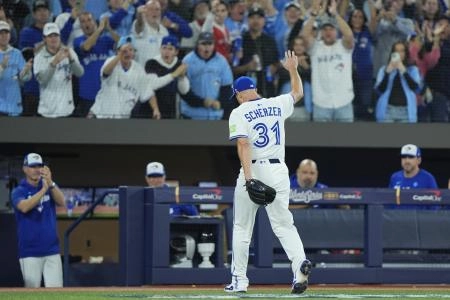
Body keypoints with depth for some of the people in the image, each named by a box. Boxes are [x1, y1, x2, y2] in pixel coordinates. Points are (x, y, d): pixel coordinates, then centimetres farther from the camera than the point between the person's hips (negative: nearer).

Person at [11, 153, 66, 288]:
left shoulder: (50, 187, 9)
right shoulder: (19, 191, 0)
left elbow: (62, 202, -10)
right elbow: (24, 207, -21)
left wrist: (50, 183, -26)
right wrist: (43, 189, -29)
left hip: (52, 250, 3)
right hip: (30, 252, -3)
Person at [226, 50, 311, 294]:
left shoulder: (239, 112, -4)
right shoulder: (277, 105, 9)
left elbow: (243, 146, -16)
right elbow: (298, 93, 30)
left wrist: (249, 179, -22)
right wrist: (293, 70, 43)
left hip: (253, 169, -3)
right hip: (279, 171, 3)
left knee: (242, 228, 10)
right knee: (283, 224, 2)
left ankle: (239, 280, 11)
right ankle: (299, 261, -26)